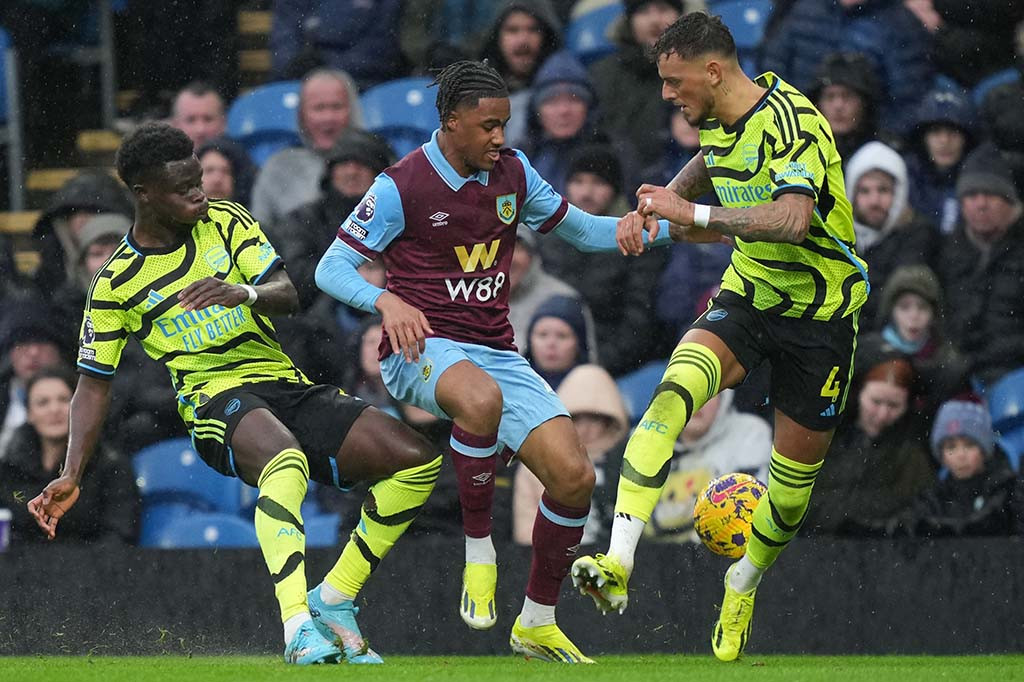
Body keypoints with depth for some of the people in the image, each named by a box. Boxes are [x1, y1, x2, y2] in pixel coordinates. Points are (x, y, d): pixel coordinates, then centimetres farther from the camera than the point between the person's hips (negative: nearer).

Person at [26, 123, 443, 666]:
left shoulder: (226, 223, 9)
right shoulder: (116, 283, 2)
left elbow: (287, 295, 0)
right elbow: (94, 382, 6)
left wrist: (244, 293, -25)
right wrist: (71, 476, -5)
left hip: (284, 386, 5)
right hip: (216, 398, -5)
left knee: (416, 459, -12)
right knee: (286, 460, -41)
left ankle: (333, 600, -1)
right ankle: (298, 627, -54)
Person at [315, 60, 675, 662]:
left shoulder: (512, 171, 8)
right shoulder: (401, 187, -8)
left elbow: (579, 229, 20)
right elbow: (331, 268, -6)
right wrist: (386, 301, -27)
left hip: (495, 353, 6)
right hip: (422, 345, -5)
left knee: (574, 476, -12)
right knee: (482, 399, -43)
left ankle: (538, 624, 8)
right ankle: (479, 553, -23)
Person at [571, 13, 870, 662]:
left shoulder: (790, 120, -23)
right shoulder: (717, 121, 2)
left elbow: (793, 219, -40)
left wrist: (693, 213, -36)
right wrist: (657, 207, 12)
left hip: (820, 313, -5)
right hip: (748, 295, 5)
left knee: (796, 472, 4)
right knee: (675, 389, -25)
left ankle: (743, 588, 35)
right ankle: (618, 563, -37)